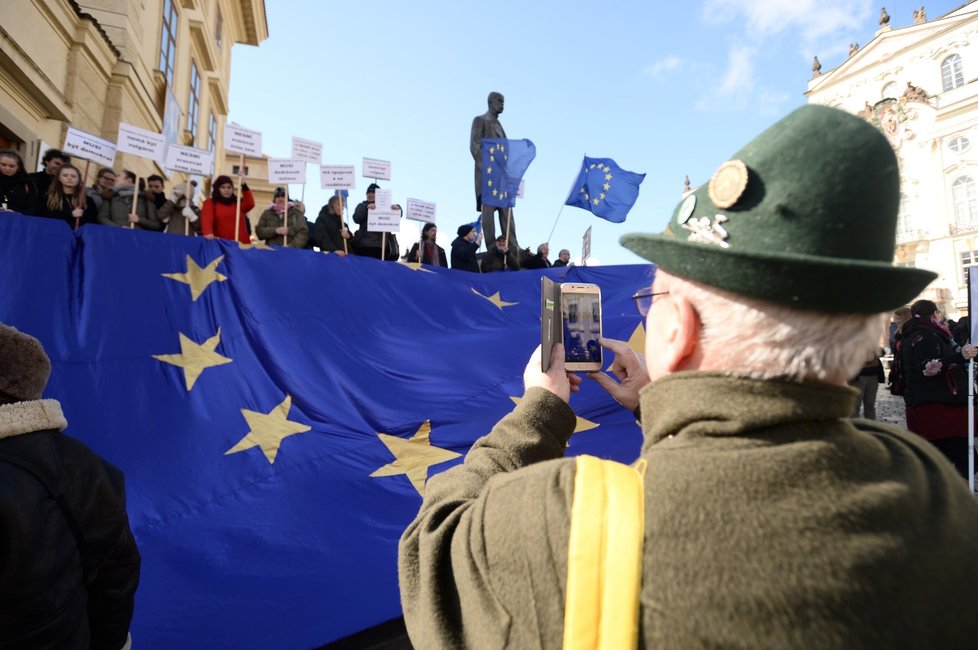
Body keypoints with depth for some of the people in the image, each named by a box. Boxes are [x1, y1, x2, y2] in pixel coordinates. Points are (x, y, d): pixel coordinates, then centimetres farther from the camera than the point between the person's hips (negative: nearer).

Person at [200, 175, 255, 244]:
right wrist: (208, 233, -30)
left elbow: (250, 204, -3)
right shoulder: (210, 203, 9)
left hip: (240, 244, 3)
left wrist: (244, 186, -11)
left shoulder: (238, 203, 18)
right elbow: (206, 219, -9)